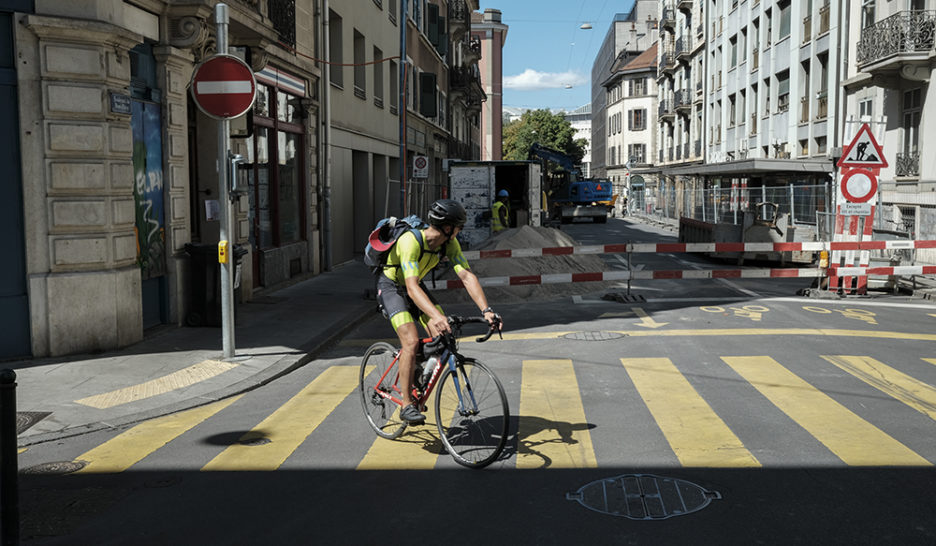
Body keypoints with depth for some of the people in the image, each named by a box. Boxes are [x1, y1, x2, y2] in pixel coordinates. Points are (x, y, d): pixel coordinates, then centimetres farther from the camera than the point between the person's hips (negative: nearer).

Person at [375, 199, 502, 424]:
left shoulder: (449, 243, -15)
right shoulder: (410, 241, -35)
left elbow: (467, 276, -20)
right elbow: (412, 288, -43)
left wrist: (487, 310, -33)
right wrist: (436, 316, -57)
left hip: (414, 286, 6)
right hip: (391, 286, -6)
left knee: (443, 337, -12)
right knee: (411, 341, -24)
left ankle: (418, 389, 13)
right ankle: (407, 406, -13)